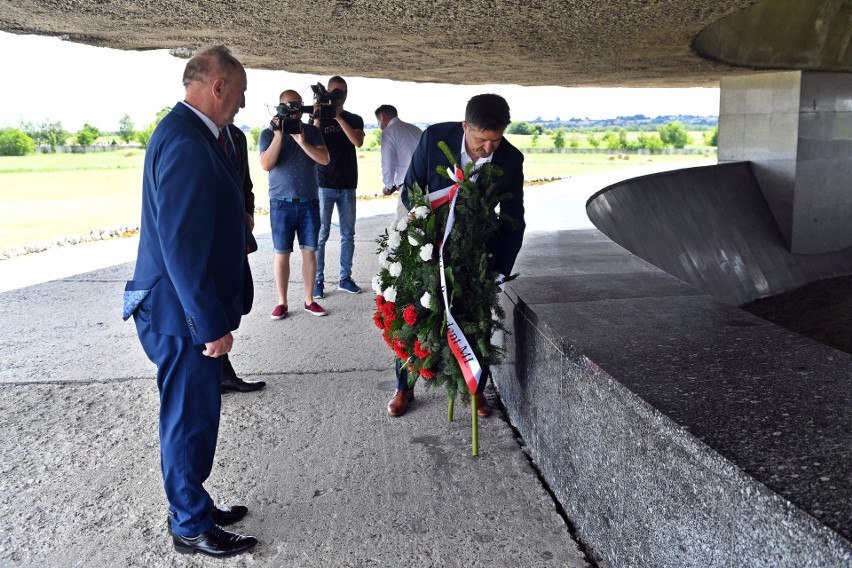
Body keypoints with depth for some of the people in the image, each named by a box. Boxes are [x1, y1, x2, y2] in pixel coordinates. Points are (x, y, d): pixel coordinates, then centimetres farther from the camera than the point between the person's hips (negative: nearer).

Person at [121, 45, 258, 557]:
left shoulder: (193, 134, 11)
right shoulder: (186, 144, -22)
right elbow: (181, 244, -26)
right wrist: (212, 323, -22)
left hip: (192, 307, 10)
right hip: (181, 313, -10)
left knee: (194, 414, 21)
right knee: (191, 418, 5)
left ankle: (192, 505, 38)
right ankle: (191, 527, 24)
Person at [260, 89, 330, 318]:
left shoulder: (312, 131, 6)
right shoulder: (268, 133, 3)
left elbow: (324, 159, -7)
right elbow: (266, 164, -11)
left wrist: (301, 140, -18)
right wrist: (278, 135, -17)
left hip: (309, 202, 2)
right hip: (281, 203, -1)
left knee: (309, 251, 4)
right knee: (282, 254, 2)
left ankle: (309, 300, 14)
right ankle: (282, 302, 12)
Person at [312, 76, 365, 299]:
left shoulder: (354, 120, 10)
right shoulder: (319, 119, 5)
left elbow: (358, 142, -10)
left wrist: (338, 116, -13)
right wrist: (318, 117, -15)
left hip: (347, 186, 3)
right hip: (324, 185, -2)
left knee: (348, 234, 6)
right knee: (321, 234, -4)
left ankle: (345, 278, 15)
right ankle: (318, 281, 2)